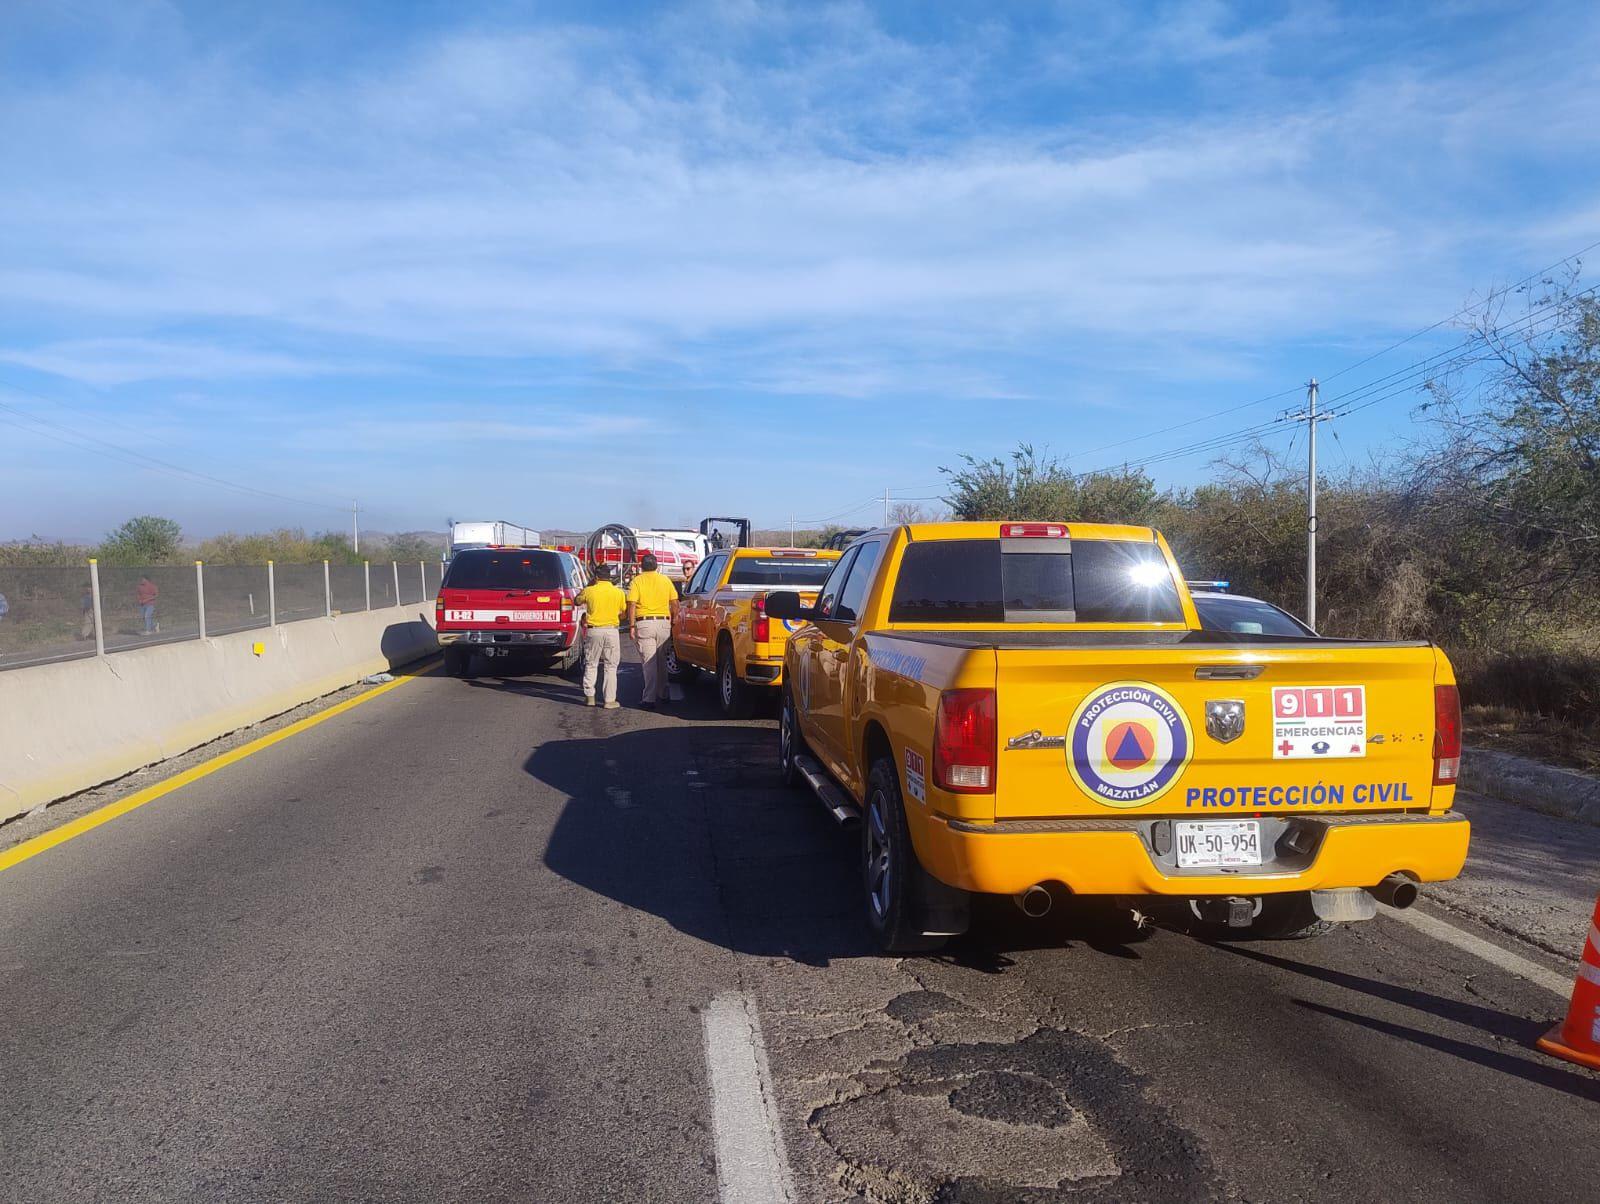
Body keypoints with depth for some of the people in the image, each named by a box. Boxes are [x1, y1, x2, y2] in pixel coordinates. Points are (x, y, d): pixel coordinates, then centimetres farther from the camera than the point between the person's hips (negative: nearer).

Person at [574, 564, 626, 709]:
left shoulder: (589, 591, -3)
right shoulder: (619, 593, -1)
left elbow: (577, 601, 16)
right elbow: (623, 613, 6)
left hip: (593, 630, 0)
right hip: (612, 630, 0)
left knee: (591, 665, 13)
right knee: (610, 666, 5)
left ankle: (589, 696, 13)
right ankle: (610, 700, 3)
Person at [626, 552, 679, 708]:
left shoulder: (636, 581, -1)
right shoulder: (666, 580, 8)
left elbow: (632, 605, -9)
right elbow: (675, 604, 6)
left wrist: (631, 626, -6)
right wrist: (673, 622, 14)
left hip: (644, 623, -3)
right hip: (664, 623, 3)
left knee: (649, 662, -3)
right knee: (661, 660, 17)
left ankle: (650, 699, -7)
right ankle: (662, 694, 25)